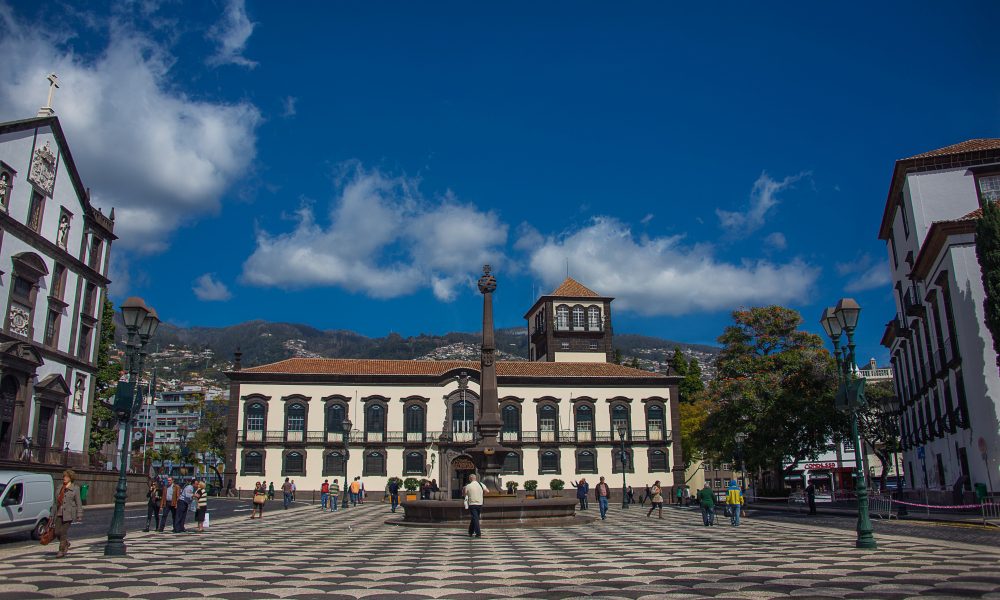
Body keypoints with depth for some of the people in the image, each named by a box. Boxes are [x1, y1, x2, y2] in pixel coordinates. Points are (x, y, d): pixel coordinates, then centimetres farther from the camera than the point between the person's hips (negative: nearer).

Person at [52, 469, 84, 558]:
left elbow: (79, 504, -2)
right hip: (59, 514, 5)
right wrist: (52, 516, 15)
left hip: (68, 514, -5)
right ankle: (66, 544, 27)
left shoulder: (75, 489, -1)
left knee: (63, 531, -6)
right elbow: (56, 503, 17)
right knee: (57, 532, 1)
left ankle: (62, 550, 7)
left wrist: (79, 517, -8)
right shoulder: (60, 489, 14)